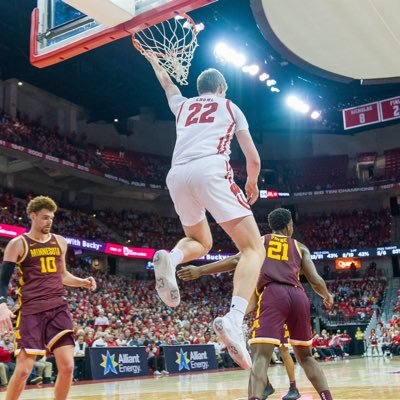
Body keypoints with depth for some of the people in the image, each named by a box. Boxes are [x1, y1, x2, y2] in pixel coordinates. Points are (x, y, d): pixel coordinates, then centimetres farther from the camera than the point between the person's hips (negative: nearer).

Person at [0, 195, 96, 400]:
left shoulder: (60, 242, 13)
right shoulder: (18, 244, 0)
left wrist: (83, 282, 7)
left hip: (59, 308, 4)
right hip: (31, 311, -4)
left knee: (67, 367, -3)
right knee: (23, 369, -6)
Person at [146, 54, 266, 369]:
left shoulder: (183, 105, 32)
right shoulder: (230, 107, 24)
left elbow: (167, 83, 56)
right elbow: (254, 159, 21)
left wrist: (154, 61, 76)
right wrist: (252, 184, 41)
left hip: (177, 175, 5)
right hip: (211, 169, -4)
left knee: (200, 242, 27)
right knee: (253, 248, -4)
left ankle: (170, 259, -9)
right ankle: (234, 319, -28)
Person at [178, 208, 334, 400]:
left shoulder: (260, 241, 21)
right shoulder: (300, 247, 24)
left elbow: (235, 260, 8)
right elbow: (316, 281, 16)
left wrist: (199, 270, 11)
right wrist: (328, 297, 38)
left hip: (272, 294, -3)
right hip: (298, 296, 3)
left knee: (261, 355, -13)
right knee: (305, 356, 22)